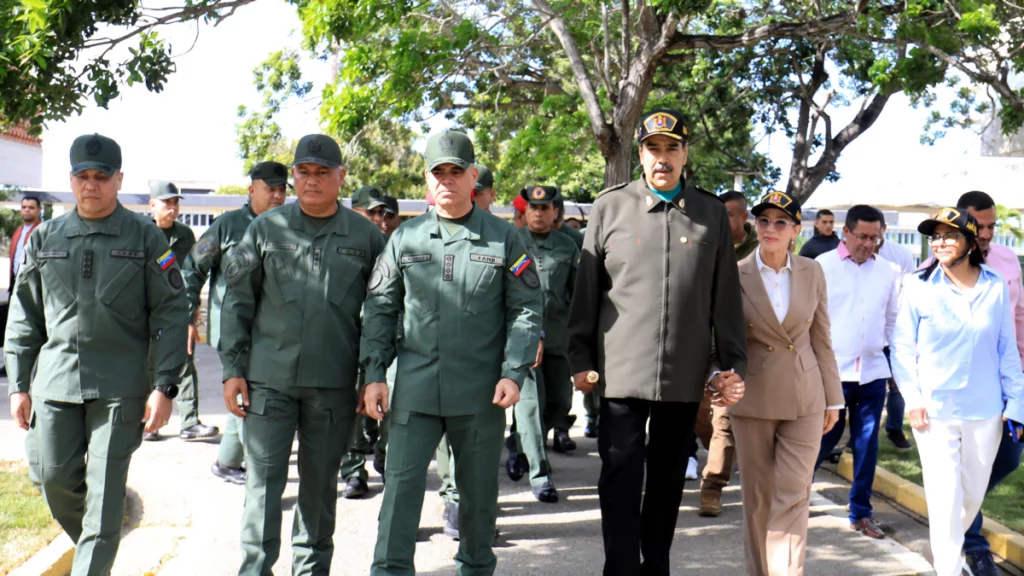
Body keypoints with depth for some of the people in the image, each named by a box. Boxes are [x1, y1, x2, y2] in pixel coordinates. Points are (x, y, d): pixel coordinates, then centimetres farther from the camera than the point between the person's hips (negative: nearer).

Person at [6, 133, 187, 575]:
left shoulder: (146, 237, 1)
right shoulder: (44, 238, 10)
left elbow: (170, 314, -2)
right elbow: (23, 317, 13)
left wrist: (164, 386, -8)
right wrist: (18, 385, 8)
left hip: (119, 386, -3)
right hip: (54, 383, 3)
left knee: (105, 493, -2)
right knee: (54, 478, 8)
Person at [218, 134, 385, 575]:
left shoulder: (366, 236, 4)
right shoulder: (265, 228, 5)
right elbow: (237, 300, 6)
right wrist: (232, 369, 0)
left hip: (334, 382, 0)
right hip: (269, 377, 0)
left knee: (321, 482, 12)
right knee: (263, 479, 0)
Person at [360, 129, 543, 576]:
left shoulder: (503, 238, 3)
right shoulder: (404, 238, 7)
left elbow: (526, 308, 3)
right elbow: (381, 309, 9)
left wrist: (514, 372, -7)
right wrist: (374, 374, 2)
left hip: (481, 390, 0)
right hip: (415, 388, 1)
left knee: (479, 488, 12)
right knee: (402, 481, -2)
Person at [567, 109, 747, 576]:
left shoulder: (712, 213, 7)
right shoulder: (610, 207, 3)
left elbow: (726, 296, 9)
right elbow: (586, 290, 5)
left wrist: (734, 362, 6)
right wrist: (580, 358, 2)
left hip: (685, 377, 2)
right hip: (622, 372, -2)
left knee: (668, 482, 13)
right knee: (621, 482, -2)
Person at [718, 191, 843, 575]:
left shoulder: (812, 273, 1)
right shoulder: (735, 275, -5)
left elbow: (821, 338, 7)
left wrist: (833, 398, 9)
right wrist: (722, 378, -20)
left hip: (804, 399, 1)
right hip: (753, 398, -1)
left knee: (793, 496, -4)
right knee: (757, 497, 9)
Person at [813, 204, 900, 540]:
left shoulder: (887, 271, 8)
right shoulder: (822, 266, -4)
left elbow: (893, 318, 17)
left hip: (873, 371, 4)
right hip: (832, 371, -4)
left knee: (867, 444, 8)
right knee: (825, 438, 1)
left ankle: (860, 514, 20)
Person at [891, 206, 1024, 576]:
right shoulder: (919, 286, -7)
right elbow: (903, 348, -3)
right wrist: (913, 400, -8)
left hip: (985, 411, 3)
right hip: (935, 409, -3)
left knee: (973, 494, 15)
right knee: (945, 497, -4)